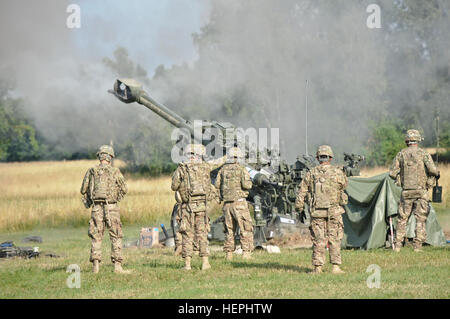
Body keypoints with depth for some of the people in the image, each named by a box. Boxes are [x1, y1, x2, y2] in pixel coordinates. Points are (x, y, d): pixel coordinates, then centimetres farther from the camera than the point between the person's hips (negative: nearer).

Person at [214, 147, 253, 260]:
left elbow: (217, 185, 5)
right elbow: (246, 185, -16)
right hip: (239, 202, -5)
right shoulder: (241, 169, -6)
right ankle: (246, 252, -12)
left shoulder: (223, 169, 6)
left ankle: (228, 253, 12)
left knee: (229, 229, 13)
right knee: (246, 229, -3)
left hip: (227, 203, 5)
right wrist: (248, 182, 6)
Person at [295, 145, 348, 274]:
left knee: (318, 240, 4)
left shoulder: (311, 174, 0)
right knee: (335, 239, 5)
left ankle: (317, 267, 3)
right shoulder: (338, 172, -4)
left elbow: (302, 192, 2)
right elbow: (344, 185, 14)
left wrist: (299, 207, 11)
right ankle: (336, 266, 2)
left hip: (317, 212, 1)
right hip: (334, 210, -1)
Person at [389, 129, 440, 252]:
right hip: (421, 191, -2)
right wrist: (437, 174, 7)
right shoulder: (423, 153, -3)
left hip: (406, 192, 2)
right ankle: (417, 245, -3)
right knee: (421, 219, 2)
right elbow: (432, 169, -15)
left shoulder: (401, 154, 3)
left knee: (402, 218, 10)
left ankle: (398, 244, 8)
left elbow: (392, 173, 1)